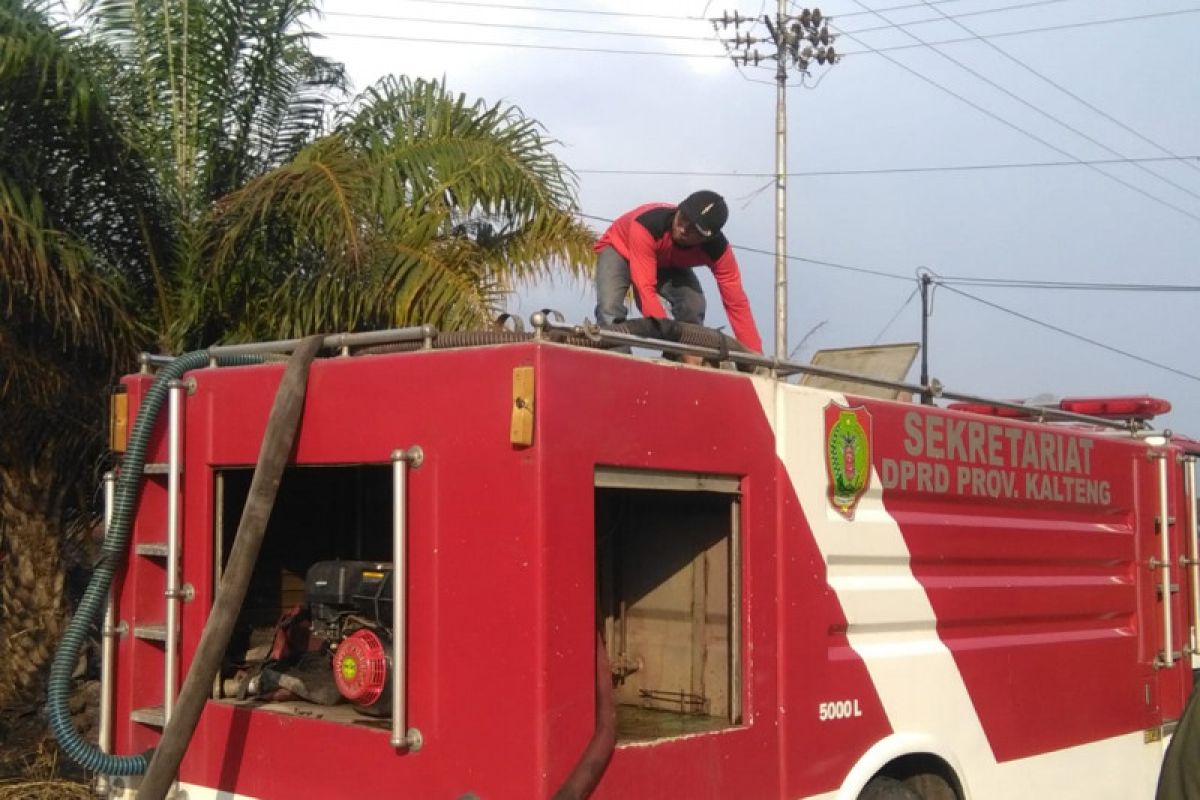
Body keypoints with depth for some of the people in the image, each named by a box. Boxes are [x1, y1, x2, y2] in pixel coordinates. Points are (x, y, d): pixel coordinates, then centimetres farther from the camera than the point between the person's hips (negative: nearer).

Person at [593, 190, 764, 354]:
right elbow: (645, 289, -46)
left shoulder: (717, 248, -33)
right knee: (610, 311, -31)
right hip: (619, 248, -3)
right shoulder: (646, 224, -45)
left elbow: (737, 303, -28)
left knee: (694, 307, -23)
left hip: (667, 262, 3)